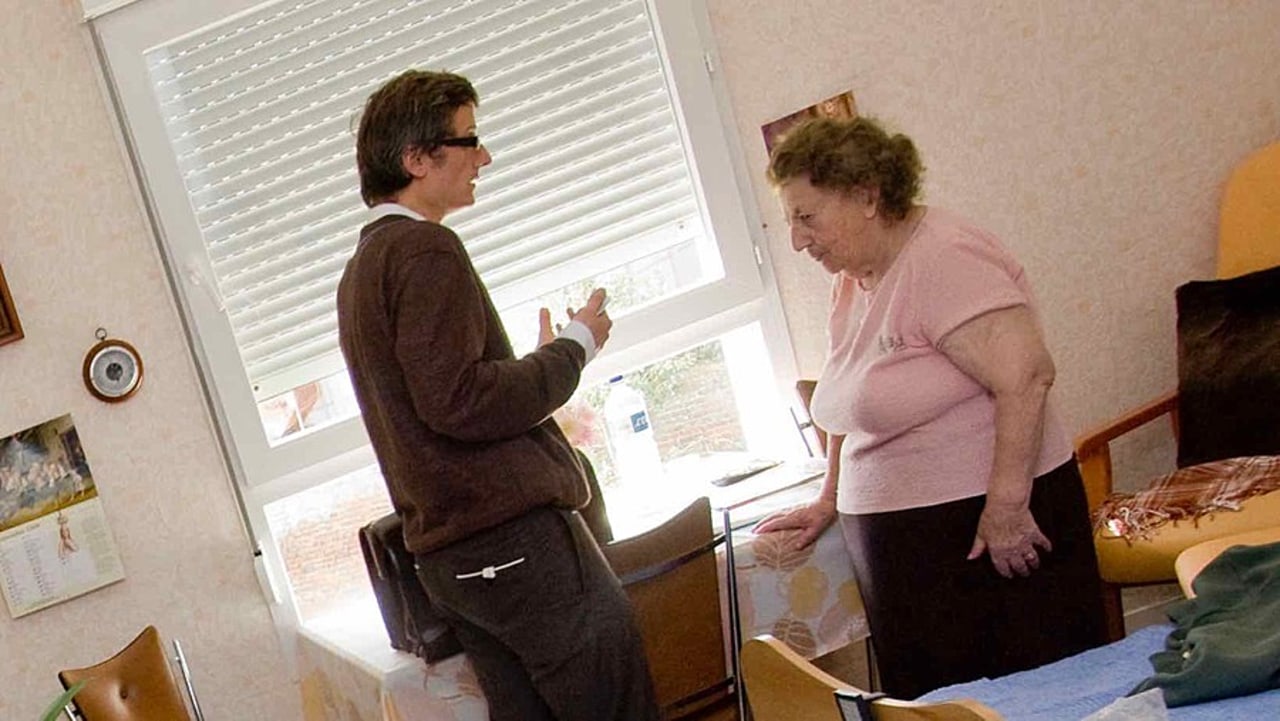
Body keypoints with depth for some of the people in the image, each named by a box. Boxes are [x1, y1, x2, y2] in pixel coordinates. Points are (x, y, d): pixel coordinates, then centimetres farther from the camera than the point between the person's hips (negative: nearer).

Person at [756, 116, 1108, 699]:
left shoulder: (942, 259, -15)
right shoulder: (852, 278, 12)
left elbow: (1024, 375, -23)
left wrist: (1007, 507, -24)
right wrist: (830, 500, 23)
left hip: (998, 527, -8)